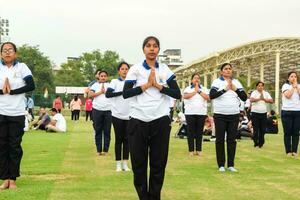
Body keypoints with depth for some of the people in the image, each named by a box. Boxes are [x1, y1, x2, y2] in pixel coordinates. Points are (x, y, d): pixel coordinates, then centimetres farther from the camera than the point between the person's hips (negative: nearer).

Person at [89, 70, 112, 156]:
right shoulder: (95, 85, 10)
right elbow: (90, 95, -3)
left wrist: (105, 91, -6)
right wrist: (100, 92, -7)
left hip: (108, 110, 0)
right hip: (97, 110, 0)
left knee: (107, 131, 1)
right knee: (98, 131, 3)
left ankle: (105, 150, 7)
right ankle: (99, 150, 8)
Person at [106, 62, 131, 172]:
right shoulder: (115, 82, 0)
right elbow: (107, 94, -13)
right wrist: (122, 92, -17)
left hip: (129, 116, 2)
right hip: (117, 115, -2)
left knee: (127, 139, 7)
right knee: (119, 139, 5)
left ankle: (125, 163, 15)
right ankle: (118, 164, 12)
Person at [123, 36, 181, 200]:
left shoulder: (165, 70, 8)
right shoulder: (135, 69, 4)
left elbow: (177, 94, 0)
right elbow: (125, 93, -7)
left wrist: (158, 85, -9)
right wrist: (146, 85, -11)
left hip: (161, 121, 1)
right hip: (138, 121, -1)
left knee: (158, 163, 6)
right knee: (139, 163, 4)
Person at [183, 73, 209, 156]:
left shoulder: (204, 89, 13)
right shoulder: (188, 88, 7)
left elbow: (207, 97, -4)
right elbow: (185, 96, -12)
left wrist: (199, 91, -7)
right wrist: (195, 91, -8)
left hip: (201, 113, 2)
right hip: (190, 113, -1)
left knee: (199, 132, 3)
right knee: (191, 132, -1)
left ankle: (198, 150, 8)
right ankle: (191, 150, 3)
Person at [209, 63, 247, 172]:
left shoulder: (236, 82, 7)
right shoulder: (217, 82, -2)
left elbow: (244, 97, 0)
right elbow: (211, 95, -18)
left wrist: (236, 89, -16)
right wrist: (225, 89, -29)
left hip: (234, 115, 3)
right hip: (220, 115, -3)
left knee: (232, 140, 5)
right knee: (220, 140, 2)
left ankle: (231, 164, 12)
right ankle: (221, 164, 9)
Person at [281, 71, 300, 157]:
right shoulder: (285, 86, 3)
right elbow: (288, 95, -15)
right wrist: (293, 86, -5)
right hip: (287, 111, -3)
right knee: (288, 132, 0)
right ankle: (288, 151, 5)